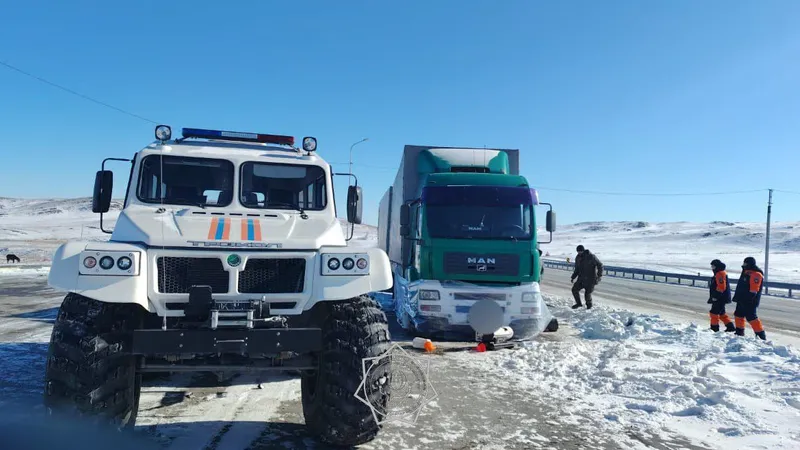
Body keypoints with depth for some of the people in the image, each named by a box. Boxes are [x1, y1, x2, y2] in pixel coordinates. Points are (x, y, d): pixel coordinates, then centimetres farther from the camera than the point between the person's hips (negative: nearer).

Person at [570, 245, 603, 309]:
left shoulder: (591, 256, -14)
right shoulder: (578, 258, 4)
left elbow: (600, 265, -10)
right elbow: (577, 269, 15)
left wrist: (599, 275, -18)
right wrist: (573, 277, 4)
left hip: (590, 279, -5)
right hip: (581, 279, 5)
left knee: (587, 293, -7)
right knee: (574, 289, -4)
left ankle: (589, 304, 22)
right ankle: (578, 303, 17)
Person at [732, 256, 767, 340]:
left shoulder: (755, 274, -16)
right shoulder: (746, 273, 17)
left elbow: (754, 290, -23)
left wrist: (749, 299, -26)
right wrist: (737, 297, 24)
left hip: (749, 302, -11)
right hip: (742, 300, 11)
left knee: (751, 317, -11)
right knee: (738, 315, 17)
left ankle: (761, 335, -6)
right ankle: (739, 333, 28)